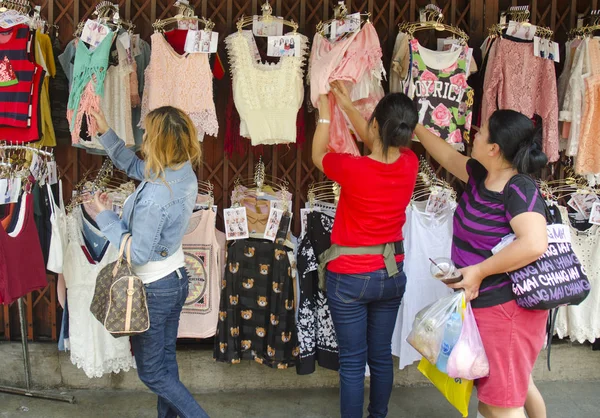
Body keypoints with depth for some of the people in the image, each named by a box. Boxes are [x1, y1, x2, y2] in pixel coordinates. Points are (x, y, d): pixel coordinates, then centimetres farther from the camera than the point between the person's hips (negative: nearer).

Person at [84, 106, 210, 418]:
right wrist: (106, 133, 8)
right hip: (176, 278, 8)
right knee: (166, 360, 22)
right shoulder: (185, 172, -6)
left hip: (152, 290, -8)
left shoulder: (154, 198, -33)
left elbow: (138, 253, -24)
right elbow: (134, 166, 11)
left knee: (151, 373, 10)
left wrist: (105, 217, -17)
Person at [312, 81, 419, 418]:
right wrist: (348, 106, 18)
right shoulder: (410, 164, -9)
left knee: (352, 362, 6)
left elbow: (318, 155, 1)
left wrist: (324, 114, 14)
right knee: (382, 355, 18)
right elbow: (379, 144, 13)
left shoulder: (352, 168, -22)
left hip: (349, 277, -5)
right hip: (391, 273, 5)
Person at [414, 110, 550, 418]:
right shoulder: (480, 176, 4)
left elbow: (534, 244, -35)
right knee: (517, 384, 26)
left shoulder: (519, 189, -21)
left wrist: (479, 271, -26)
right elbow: (447, 155, 22)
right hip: (485, 302, 9)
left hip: (506, 306, -9)